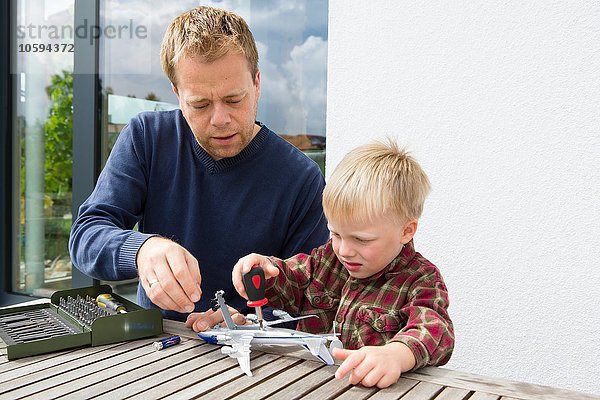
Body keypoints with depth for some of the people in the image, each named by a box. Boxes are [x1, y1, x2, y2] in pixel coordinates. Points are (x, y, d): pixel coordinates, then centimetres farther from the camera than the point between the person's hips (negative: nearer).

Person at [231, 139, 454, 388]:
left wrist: (396, 354, -46)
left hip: (368, 387, -4)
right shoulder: (329, 257, 9)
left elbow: (435, 329, -24)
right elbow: (289, 287, 22)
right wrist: (265, 270, -1)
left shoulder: (421, 281, -8)